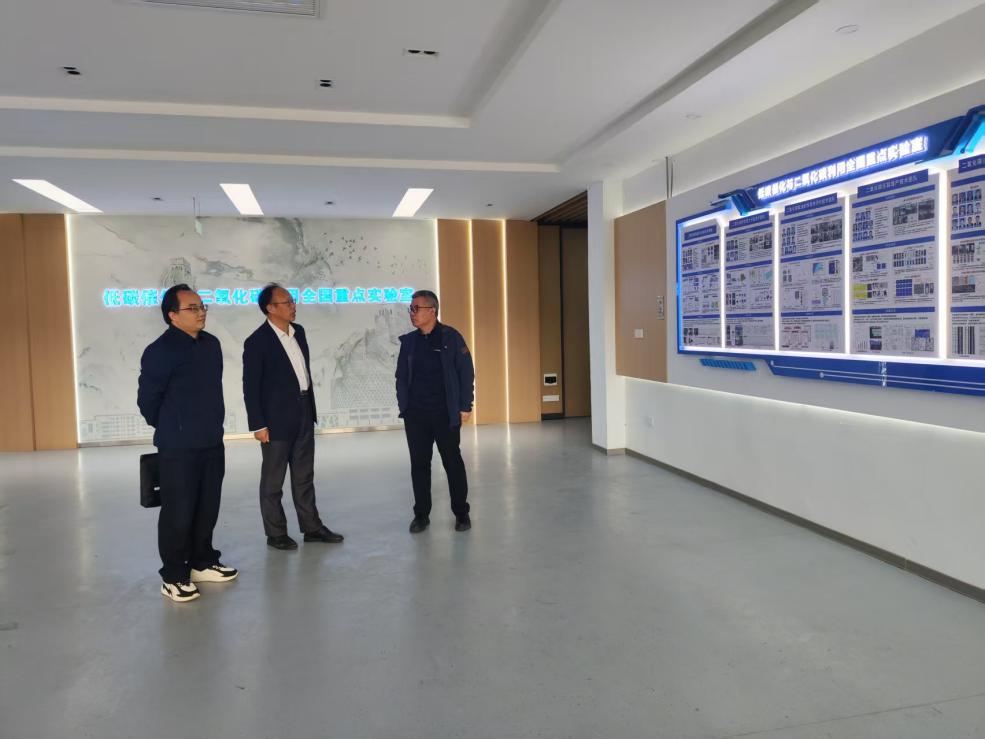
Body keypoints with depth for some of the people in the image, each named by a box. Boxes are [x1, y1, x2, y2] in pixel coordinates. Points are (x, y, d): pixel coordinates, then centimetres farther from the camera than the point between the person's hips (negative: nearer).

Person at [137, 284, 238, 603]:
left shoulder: (212, 344, 7)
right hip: (178, 449, -7)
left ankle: (202, 562, 31)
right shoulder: (160, 351, -14)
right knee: (178, 512, 1)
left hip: (213, 443, 7)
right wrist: (170, 430, 5)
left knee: (207, 508, 15)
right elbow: (147, 399, -8)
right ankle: (174, 577, 15)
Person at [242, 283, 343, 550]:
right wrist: (258, 425, -14)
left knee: (304, 476, 14)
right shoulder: (257, 341, -14)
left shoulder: (298, 331, 7)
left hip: (303, 415, 7)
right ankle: (276, 534, 19)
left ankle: (311, 527, 24)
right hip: (276, 419, -7)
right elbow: (251, 387, -13)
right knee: (273, 480, 7)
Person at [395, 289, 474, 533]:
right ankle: (421, 514, 19)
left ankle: (461, 513, 18)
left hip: (445, 413, -3)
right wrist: (403, 406, 4)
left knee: (453, 463, 5)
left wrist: (465, 406, -7)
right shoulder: (408, 341, 7)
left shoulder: (451, 337, -4)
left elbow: (466, 373, -4)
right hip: (415, 414, 3)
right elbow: (401, 376, 12)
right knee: (419, 464, 8)